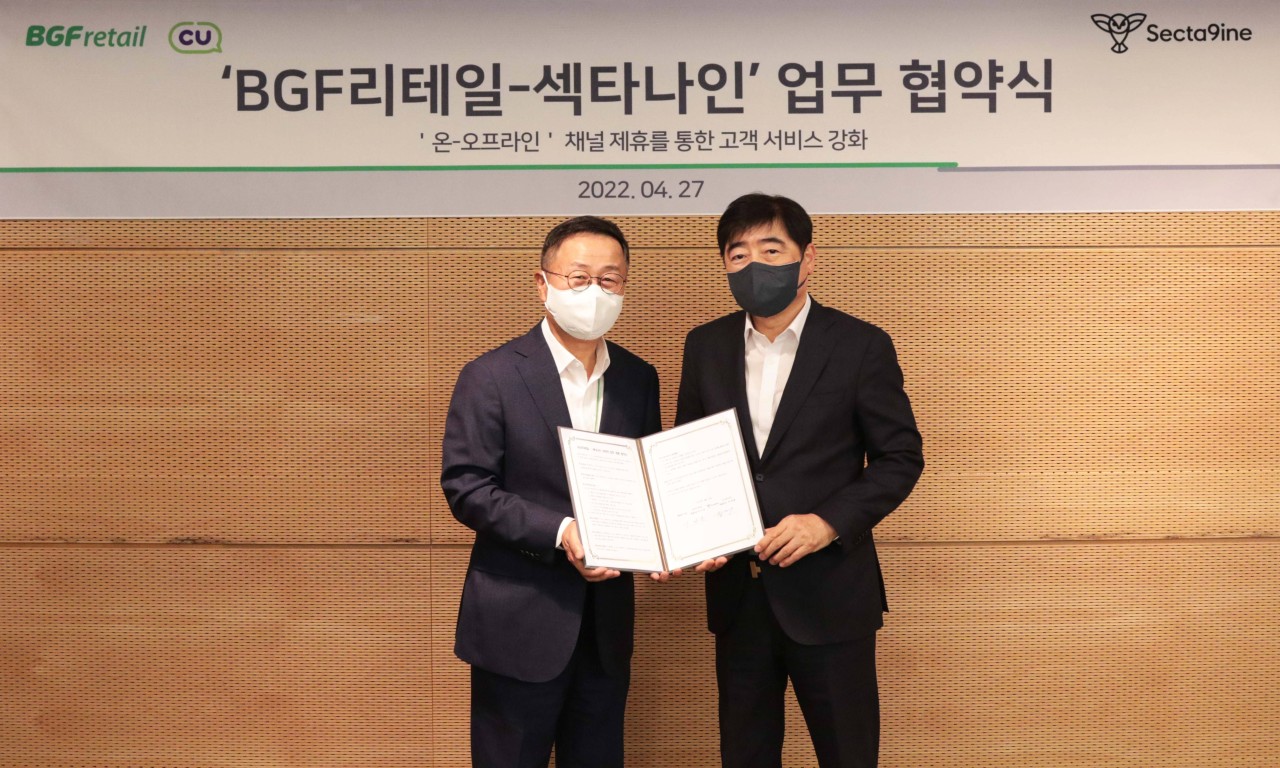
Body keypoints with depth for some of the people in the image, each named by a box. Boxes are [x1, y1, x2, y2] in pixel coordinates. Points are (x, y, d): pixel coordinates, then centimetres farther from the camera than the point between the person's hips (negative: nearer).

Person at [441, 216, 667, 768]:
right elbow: (465, 487, -13)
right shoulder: (491, 376, -9)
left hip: (607, 621, 5)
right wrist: (559, 532, -23)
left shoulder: (639, 379, 6)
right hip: (519, 621, -4)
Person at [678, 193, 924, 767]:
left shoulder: (860, 345, -7)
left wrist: (830, 522, -17)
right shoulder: (705, 346, 4)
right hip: (736, 590, 4)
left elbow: (901, 457, -5)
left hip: (829, 590, -3)